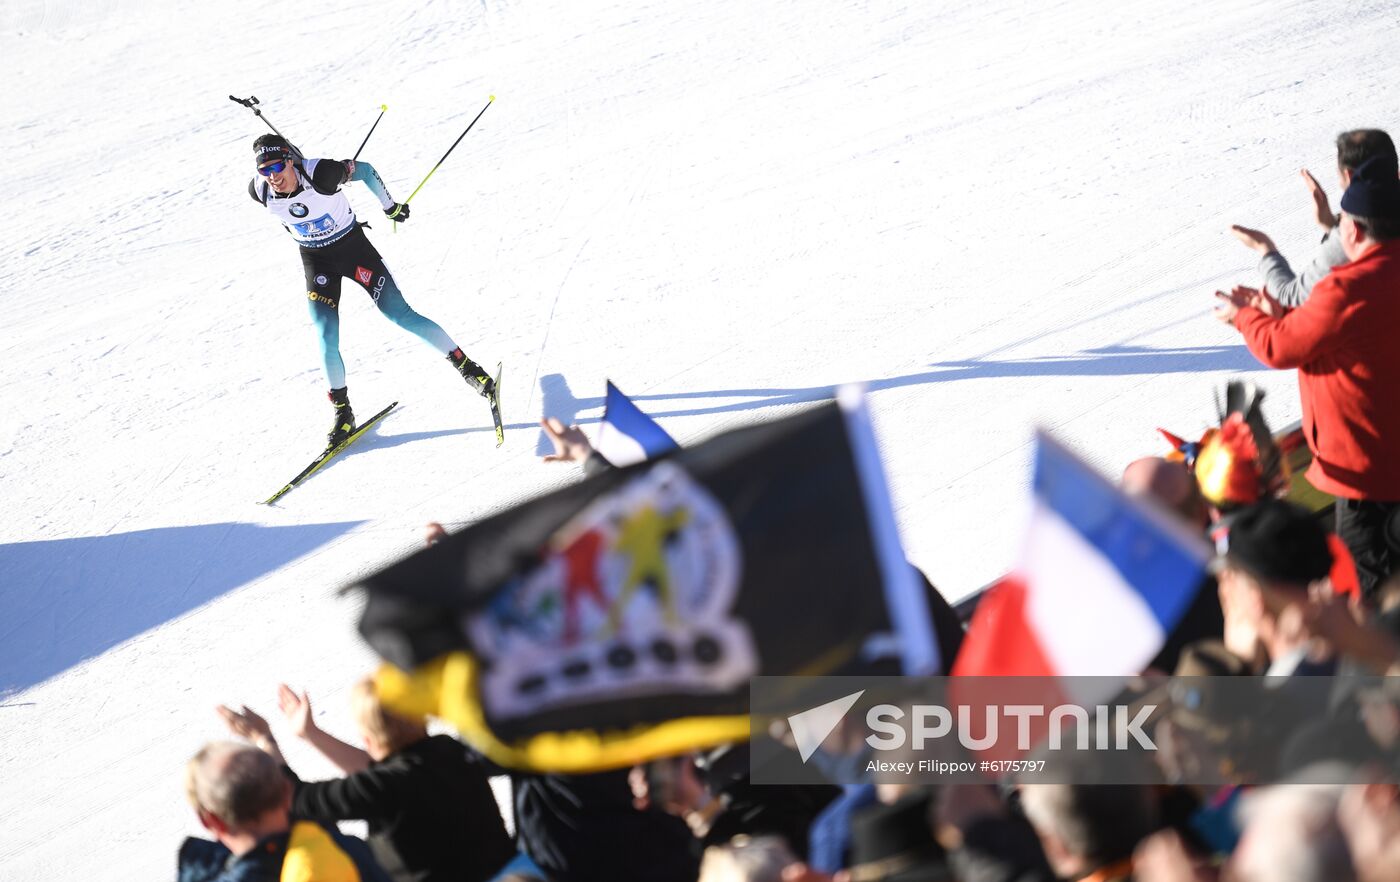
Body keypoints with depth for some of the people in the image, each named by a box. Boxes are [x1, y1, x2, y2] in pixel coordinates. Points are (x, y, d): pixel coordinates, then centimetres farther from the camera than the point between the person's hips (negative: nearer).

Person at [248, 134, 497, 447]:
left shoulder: (322, 174, -32)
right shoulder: (259, 191, -20)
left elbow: (364, 169, -12)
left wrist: (390, 206, 0)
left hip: (353, 247, -3)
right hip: (316, 261, 3)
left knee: (401, 316, -5)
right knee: (326, 340, -6)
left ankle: (467, 367, 7)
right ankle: (343, 413, 11)